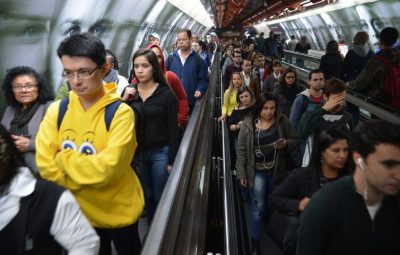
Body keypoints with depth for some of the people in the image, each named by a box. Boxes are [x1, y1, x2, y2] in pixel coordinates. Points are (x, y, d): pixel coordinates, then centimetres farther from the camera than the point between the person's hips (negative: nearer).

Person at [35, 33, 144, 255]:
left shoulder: (120, 112, -21)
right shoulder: (56, 111, -7)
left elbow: (107, 168, -29)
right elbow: (46, 166, -13)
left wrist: (64, 159, -16)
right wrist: (92, 173, -20)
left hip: (120, 212, -3)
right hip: (79, 213, 4)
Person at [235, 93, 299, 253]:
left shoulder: (282, 121, -5)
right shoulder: (248, 124, -10)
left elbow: (295, 140, 0)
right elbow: (241, 150, -7)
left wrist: (286, 144, -23)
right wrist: (241, 173, -7)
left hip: (277, 170, 2)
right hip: (257, 171, -2)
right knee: (258, 205, 0)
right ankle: (255, 240, 15)